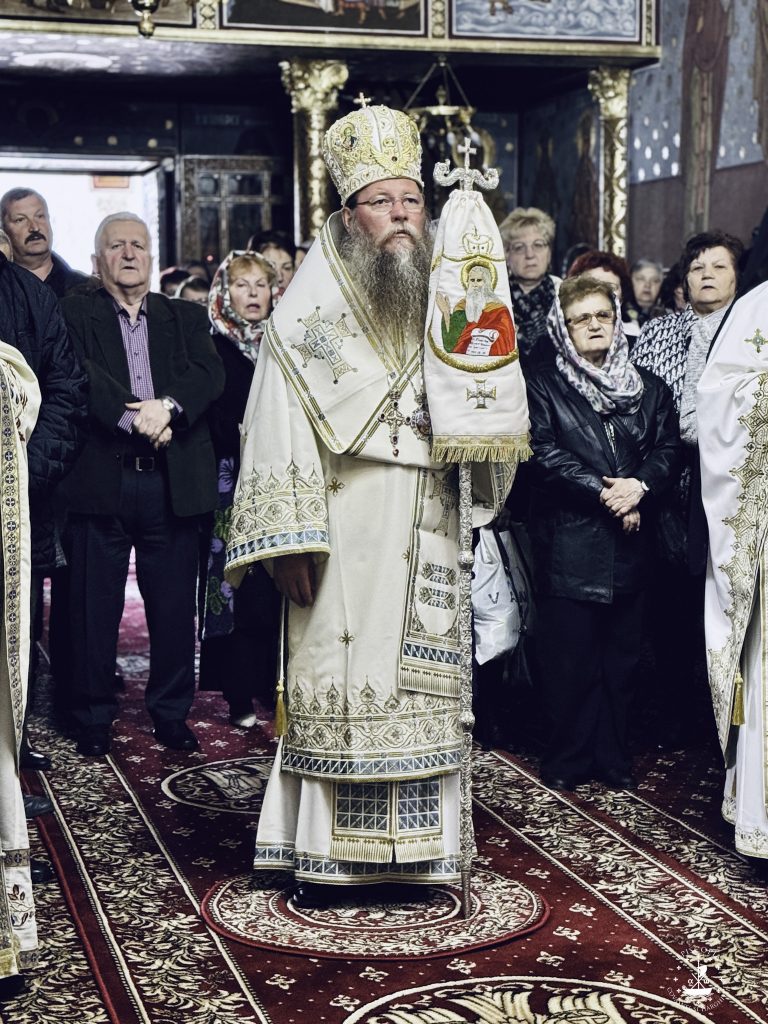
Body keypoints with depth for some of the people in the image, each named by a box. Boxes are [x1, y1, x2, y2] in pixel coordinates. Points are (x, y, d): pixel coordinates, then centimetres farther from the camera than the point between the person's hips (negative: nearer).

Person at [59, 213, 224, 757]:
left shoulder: (186, 317, 15)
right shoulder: (76, 314, 7)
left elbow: (210, 373, -2)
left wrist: (167, 406, -21)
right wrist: (133, 414, -25)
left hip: (173, 482, 2)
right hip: (101, 481, -2)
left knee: (175, 607, 7)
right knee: (96, 607, 5)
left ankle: (172, 712, 22)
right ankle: (94, 717, 19)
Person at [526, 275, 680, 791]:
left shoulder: (649, 387, 15)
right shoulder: (544, 387, 4)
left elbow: (669, 448, 6)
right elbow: (546, 454, -7)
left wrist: (640, 485, -13)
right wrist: (604, 492, -13)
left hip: (630, 545, 3)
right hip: (568, 542, -3)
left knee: (622, 654, 8)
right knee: (570, 657, -1)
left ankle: (615, 757, 18)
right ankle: (568, 759, 11)